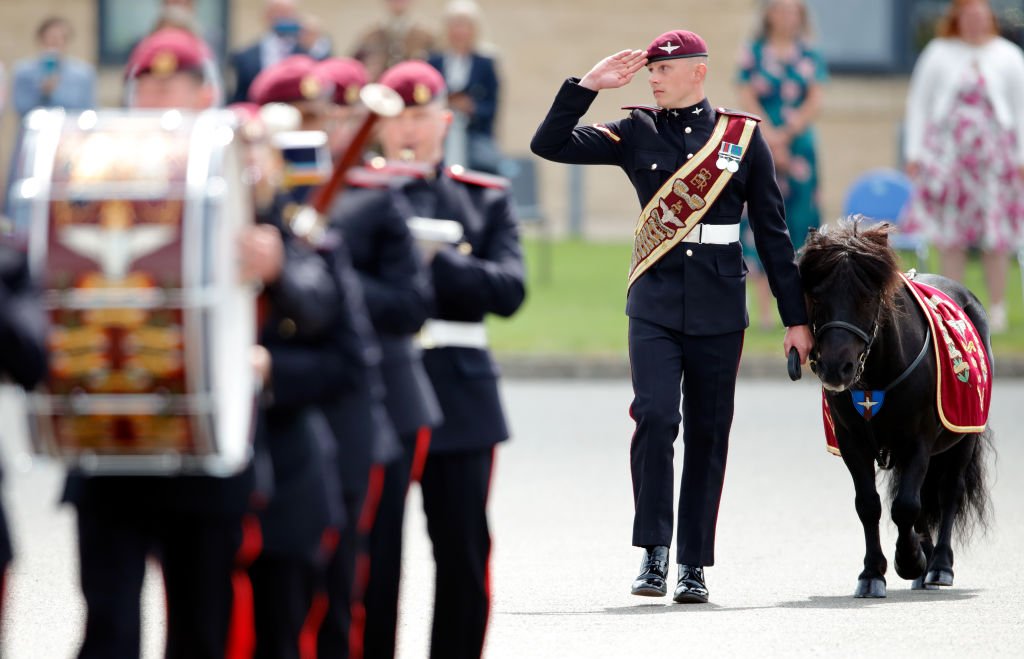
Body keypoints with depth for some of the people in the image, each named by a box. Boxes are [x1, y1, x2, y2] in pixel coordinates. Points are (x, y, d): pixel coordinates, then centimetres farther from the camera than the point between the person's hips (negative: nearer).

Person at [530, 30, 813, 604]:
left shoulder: (744, 137, 4)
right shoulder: (637, 134, 6)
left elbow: (773, 232, 7)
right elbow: (549, 145, 0)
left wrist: (797, 318, 6)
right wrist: (588, 86, -8)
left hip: (719, 308, 0)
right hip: (656, 303, 0)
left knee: (708, 433, 4)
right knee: (655, 417, -17)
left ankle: (694, 566, 11)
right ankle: (655, 551, -8)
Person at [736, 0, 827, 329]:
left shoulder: (810, 56, 8)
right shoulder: (753, 53, 4)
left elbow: (814, 103, 2)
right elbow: (747, 99, -2)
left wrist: (785, 136, -10)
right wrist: (770, 138, -12)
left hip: (799, 149, 2)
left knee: (799, 223, -1)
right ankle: (764, 308, -3)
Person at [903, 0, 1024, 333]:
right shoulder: (938, 54, 7)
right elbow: (918, 103, 9)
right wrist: (915, 152, 3)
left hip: (994, 154, 0)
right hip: (949, 152, 0)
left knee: (996, 237, -1)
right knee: (951, 235, 0)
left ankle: (997, 308, 7)